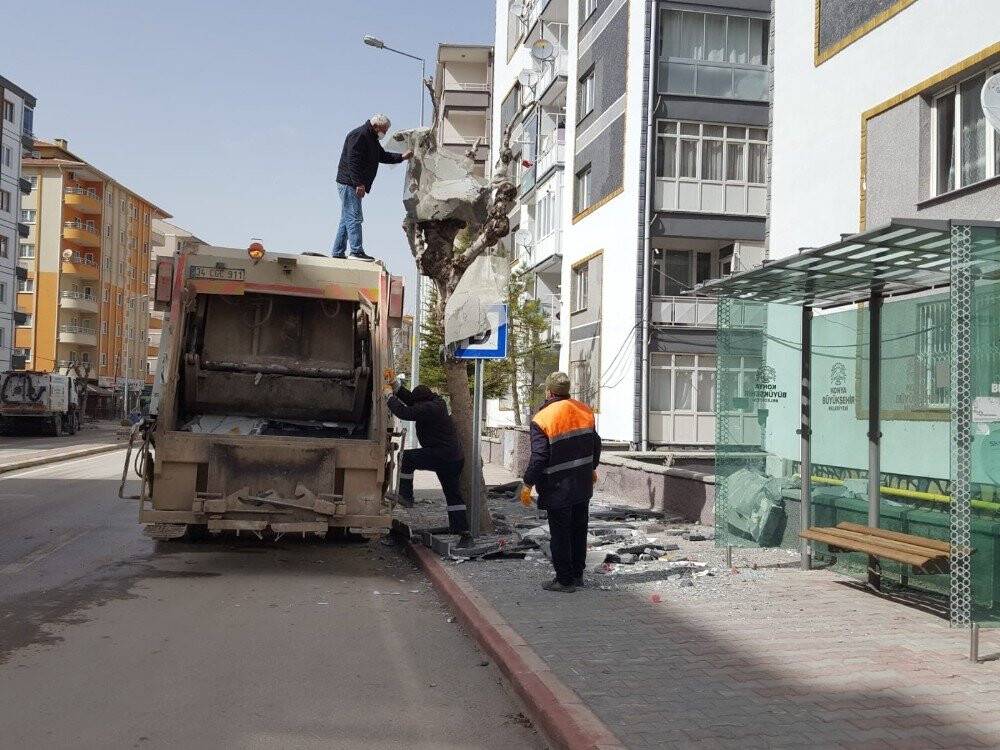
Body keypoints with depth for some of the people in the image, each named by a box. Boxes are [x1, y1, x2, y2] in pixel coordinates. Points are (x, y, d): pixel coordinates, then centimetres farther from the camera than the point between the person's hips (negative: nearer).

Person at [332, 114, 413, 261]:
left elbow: (383, 156, 30)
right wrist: (359, 183, -25)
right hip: (349, 183, -11)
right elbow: (352, 161, -22)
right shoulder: (359, 135, -13)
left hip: (354, 185, 11)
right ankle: (357, 251, -14)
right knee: (354, 217, -13)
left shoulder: (372, 139, 19)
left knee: (347, 219, 10)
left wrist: (402, 157, 18)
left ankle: (337, 253, 13)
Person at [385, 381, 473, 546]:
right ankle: (464, 533, 13)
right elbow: (410, 400, 23)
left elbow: (404, 412, -18)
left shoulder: (427, 409, -17)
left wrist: (389, 396, -3)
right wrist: (396, 385, 20)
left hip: (441, 456, -10)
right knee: (453, 496, 13)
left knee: (407, 457, 2)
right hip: (455, 458, 10)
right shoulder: (437, 403, 13)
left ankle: (406, 495, 4)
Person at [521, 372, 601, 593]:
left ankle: (565, 580, 8)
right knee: (579, 530, 16)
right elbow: (595, 444, 11)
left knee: (560, 534, 3)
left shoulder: (542, 419, -17)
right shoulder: (585, 411, 2)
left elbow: (539, 457, -20)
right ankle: (577, 574, 26)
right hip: (583, 484, 6)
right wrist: (592, 468, 26)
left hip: (558, 488, -6)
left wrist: (528, 484, -10)